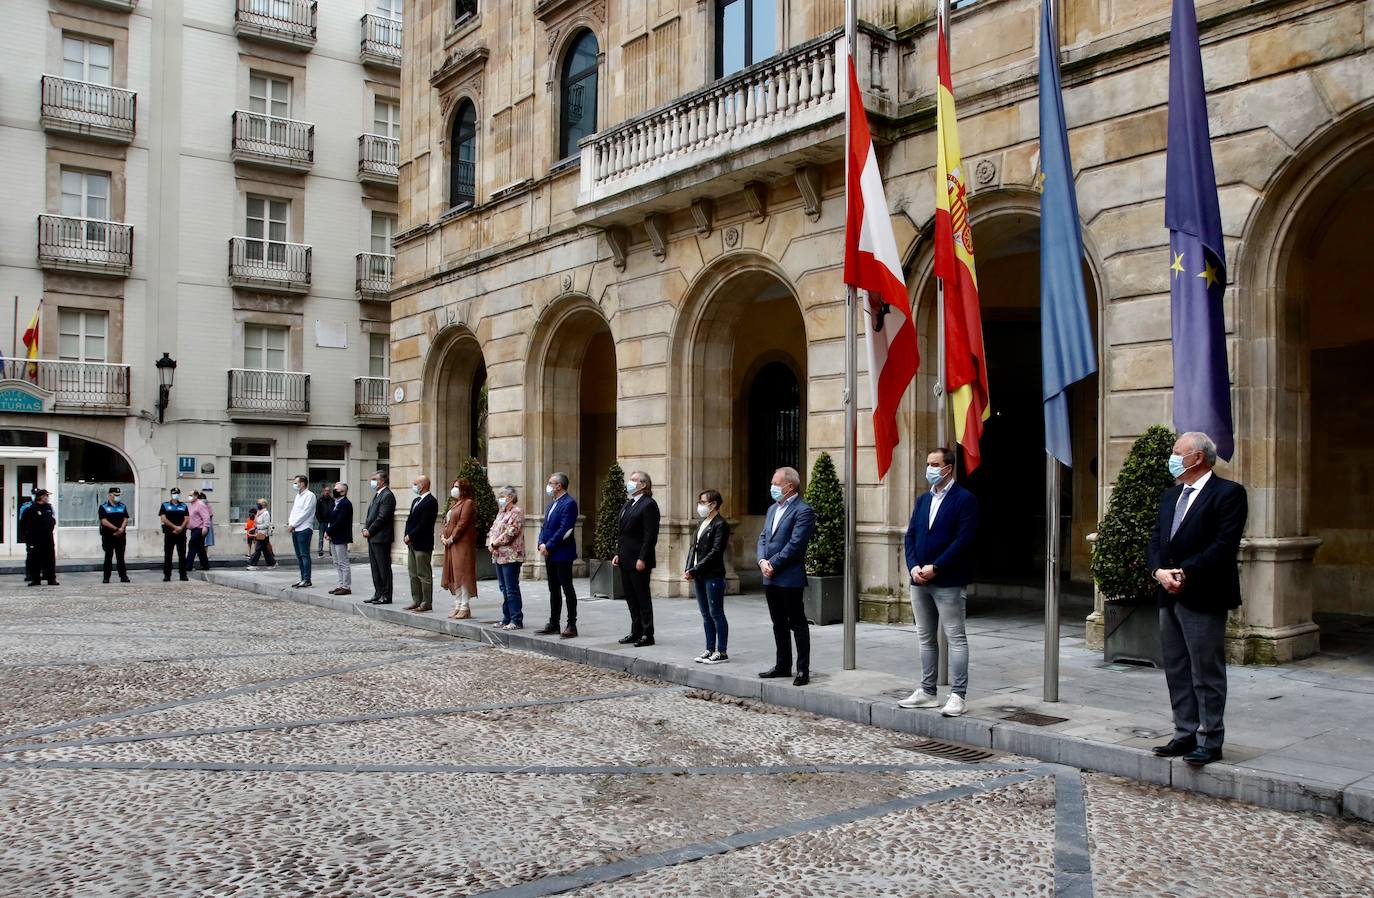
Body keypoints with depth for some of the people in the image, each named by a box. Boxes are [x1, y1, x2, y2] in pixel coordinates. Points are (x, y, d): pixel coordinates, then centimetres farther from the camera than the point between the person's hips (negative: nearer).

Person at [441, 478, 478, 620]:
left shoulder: (468, 503, -8)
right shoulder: (454, 504, 20)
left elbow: (462, 523, -16)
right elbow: (447, 522, 19)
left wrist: (451, 538, -16)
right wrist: (443, 536, 2)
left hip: (463, 544, -9)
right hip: (451, 544, 9)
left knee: (462, 574, -9)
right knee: (454, 575, 9)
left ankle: (465, 607, -7)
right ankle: (457, 605, 14)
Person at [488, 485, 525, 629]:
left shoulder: (517, 512, -9)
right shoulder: (501, 512, 19)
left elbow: (510, 532, -18)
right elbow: (493, 529, 18)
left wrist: (496, 542, -11)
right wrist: (491, 542, 0)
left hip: (510, 556, -9)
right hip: (499, 556, 9)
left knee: (512, 589, -7)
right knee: (504, 589, 13)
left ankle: (516, 621, -3)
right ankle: (507, 619, 20)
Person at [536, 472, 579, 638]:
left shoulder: (569, 503, -13)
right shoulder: (552, 503, 16)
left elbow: (563, 529, -20)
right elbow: (545, 526, 16)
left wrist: (548, 546, -17)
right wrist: (541, 544, 0)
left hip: (562, 554, -9)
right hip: (550, 554, 9)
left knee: (567, 589, -4)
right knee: (553, 590, 14)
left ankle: (572, 625, 0)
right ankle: (553, 624, 21)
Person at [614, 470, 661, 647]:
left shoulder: (648, 505, -11)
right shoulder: (627, 504, 16)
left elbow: (650, 535, -17)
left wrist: (642, 559, -20)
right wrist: (618, 554, 12)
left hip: (638, 561, -9)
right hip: (625, 559, 9)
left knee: (643, 597, -1)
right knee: (631, 597, 14)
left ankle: (647, 634, 7)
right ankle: (636, 632, 23)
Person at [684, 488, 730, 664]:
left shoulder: (720, 524, -12)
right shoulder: (703, 523, 15)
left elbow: (715, 552, -18)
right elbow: (694, 546, 15)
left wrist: (694, 571, -18)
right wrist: (689, 569, 2)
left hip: (713, 576, -8)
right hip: (699, 576, 8)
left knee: (716, 614, -2)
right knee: (706, 615, 12)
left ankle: (721, 652, 5)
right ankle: (710, 649, 20)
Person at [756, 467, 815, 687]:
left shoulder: (803, 511, -12)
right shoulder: (773, 508, 16)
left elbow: (795, 544, -18)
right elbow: (763, 537, 14)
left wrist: (773, 564, -15)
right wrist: (762, 561, -3)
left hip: (790, 578, -8)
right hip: (770, 578, 8)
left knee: (797, 623, -1)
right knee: (779, 623, 15)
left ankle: (803, 669, 5)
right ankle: (783, 665, 25)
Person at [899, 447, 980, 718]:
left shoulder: (965, 499, -7)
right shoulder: (923, 499, 14)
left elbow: (963, 540, -16)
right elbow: (910, 535, 11)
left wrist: (934, 568, -18)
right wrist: (914, 567, -5)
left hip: (948, 582, -7)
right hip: (920, 581, 7)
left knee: (956, 638, -1)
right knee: (926, 638, 14)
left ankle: (958, 696, 3)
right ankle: (927, 692, 23)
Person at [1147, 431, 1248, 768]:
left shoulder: (1228, 493, -8)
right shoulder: (1170, 495, 16)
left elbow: (1224, 546, -17)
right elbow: (1155, 541, 12)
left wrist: (1185, 573, -18)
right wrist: (1160, 572, -6)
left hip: (1204, 598, -8)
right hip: (1170, 596, 8)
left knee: (1207, 673, 0)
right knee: (1176, 671, 13)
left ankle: (1210, 741, 8)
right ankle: (1185, 735, 22)